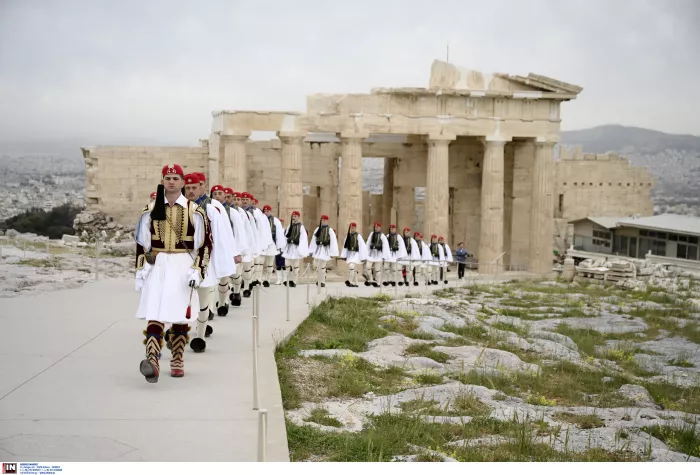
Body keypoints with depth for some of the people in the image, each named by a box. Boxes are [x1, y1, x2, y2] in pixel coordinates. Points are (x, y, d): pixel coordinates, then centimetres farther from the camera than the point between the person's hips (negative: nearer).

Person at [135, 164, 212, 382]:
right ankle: (152, 362, -23)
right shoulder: (150, 210, 7)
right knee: (154, 315, -12)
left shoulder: (194, 211, 1)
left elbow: (205, 244, 0)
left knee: (180, 315, 6)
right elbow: (141, 244, 10)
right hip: (157, 266, 1)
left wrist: (197, 270, -8)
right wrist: (140, 272, 6)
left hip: (183, 267, -1)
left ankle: (177, 361, 20)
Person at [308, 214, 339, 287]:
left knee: (322, 266, -5)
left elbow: (333, 242, -7)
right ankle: (320, 278, 26)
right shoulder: (317, 229, 8)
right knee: (315, 266, 1)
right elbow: (313, 240, 10)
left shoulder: (330, 230, -5)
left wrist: (333, 253, -11)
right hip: (318, 249, 4)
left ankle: (322, 281, 7)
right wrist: (311, 251, 7)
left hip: (325, 250, -4)